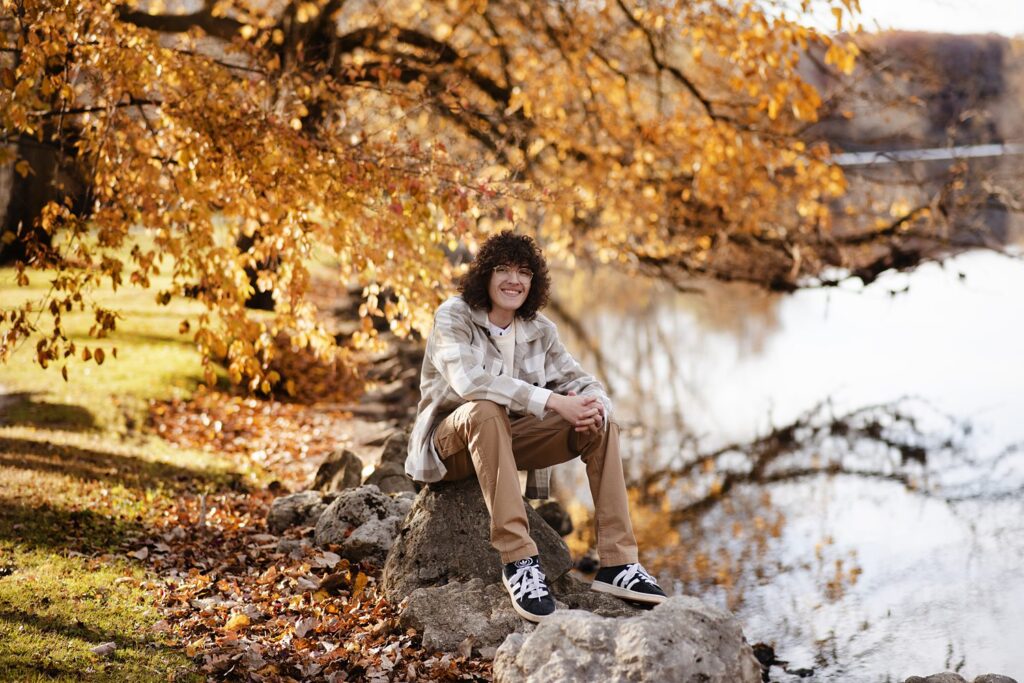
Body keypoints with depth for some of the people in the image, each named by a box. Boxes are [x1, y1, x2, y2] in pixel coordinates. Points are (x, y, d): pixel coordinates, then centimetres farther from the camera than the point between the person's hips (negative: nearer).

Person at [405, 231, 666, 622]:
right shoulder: (453, 317, -13)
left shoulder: (539, 330, 4)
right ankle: (518, 560, -41)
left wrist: (593, 405, -27)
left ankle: (617, 563, -18)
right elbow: (468, 379, -31)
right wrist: (553, 402, -37)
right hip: (452, 444, -5)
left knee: (601, 424, -13)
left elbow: (583, 383, 0)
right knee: (486, 410, -38)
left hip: (510, 442, 5)